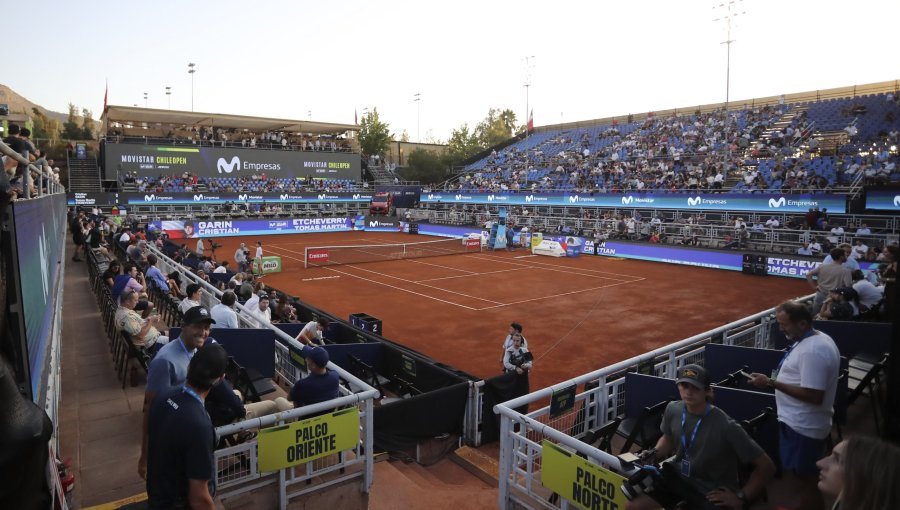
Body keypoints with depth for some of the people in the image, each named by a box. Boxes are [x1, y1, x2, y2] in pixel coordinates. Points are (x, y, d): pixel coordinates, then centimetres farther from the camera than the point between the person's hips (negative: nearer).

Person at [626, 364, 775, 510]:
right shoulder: (673, 409, -8)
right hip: (677, 478, 5)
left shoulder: (726, 426, -27)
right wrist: (654, 453, -3)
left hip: (711, 494, -5)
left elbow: (766, 466, -17)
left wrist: (741, 497, -15)